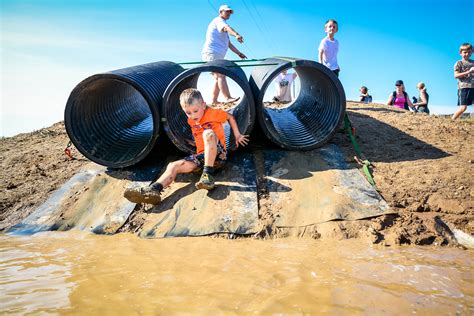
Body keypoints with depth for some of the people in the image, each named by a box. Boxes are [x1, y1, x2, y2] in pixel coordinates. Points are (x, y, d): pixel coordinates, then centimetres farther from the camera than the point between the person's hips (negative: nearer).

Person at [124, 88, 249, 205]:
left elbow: (230, 117, 8)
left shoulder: (212, 113, -3)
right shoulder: (190, 121, 14)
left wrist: (237, 136, 8)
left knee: (208, 133, -35)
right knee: (174, 165, -15)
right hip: (201, 155, 6)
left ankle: (208, 174, -38)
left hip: (218, 154, -5)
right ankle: (153, 190, -37)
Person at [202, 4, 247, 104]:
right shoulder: (218, 20, -1)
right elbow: (227, 27, -24)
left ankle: (214, 100, 8)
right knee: (220, 75, -20)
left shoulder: (223, 31, 29)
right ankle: (228, 98, -29)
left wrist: (239, 53, 23)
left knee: (218, 77, 8)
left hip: (217, 55, 11)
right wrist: (236, 35, -43)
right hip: (212, 53, -11)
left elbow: (229, 44, 31)